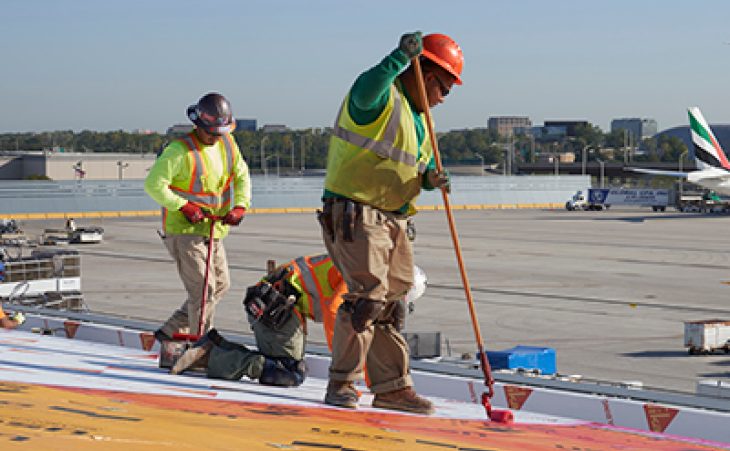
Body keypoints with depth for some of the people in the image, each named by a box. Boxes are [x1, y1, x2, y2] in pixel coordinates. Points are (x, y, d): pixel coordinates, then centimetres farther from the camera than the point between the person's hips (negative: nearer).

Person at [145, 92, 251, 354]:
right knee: (203, 290, -12)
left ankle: (171, 332, 20)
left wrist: (240, 205, -5)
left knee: (221, 285, 12)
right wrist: (183, 206, -22)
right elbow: (154, 184, -18)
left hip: (213, 229, 8)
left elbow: (241, 176, 12)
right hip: (184, 229, -8)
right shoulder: (180, 150, -17)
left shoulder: (227, 144, 5)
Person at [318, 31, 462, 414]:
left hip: (393, 220, 10)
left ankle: (393, 386, 20)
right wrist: (401, 58, -44)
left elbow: (422, 166, 21)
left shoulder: (418, 117, 19)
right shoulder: (383, 97, -10)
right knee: (368, 294, -17)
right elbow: (364, 92, -36)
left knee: (393, 300, 11)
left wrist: (430, 178, -2)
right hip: (355, 214, -9)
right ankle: (342, 383, -8)